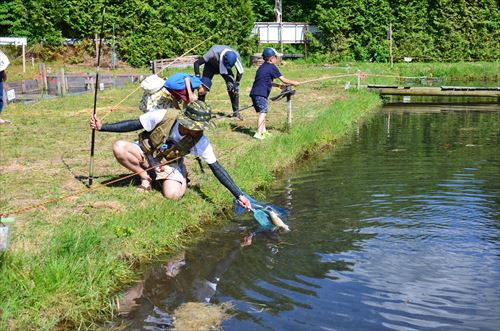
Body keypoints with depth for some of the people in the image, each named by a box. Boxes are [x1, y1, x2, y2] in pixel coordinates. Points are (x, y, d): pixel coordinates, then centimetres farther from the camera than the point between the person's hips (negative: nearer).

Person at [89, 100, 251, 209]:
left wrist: (239, 195, -25)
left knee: (172, 194, -32)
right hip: (145, 152, 1)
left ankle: (182, 179, 7)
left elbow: (216, 168, -21)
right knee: (119, 147, -30)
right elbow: (134, 125, -17)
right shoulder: (163, 116, -31)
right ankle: (145, 177, -5)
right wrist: (102, 127, -18)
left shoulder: (200, 141, -26)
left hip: (170, 163, -1)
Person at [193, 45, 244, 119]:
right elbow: (196, 63, -33)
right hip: (211, 65, -2)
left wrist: (236, 84, -16)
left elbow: (240, 71, -15)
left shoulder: (236, 56, -35)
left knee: (232, 88, -13)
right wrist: (197, 77, -38)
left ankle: (236, 111, -2)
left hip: (224, 66, 2)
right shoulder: (214, 53, -42)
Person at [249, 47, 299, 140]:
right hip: (261, 94, -9)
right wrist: (294, 83, 15)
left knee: (262, 112, 17)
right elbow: (284, 80, 1)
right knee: (263, 112, -11)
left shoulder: (262, 67, 23)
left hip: (254, 93, 9)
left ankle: (263, 131, 23)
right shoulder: (272, 67, -3)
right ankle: (258, 133, -19)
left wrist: (279, 86, 31)